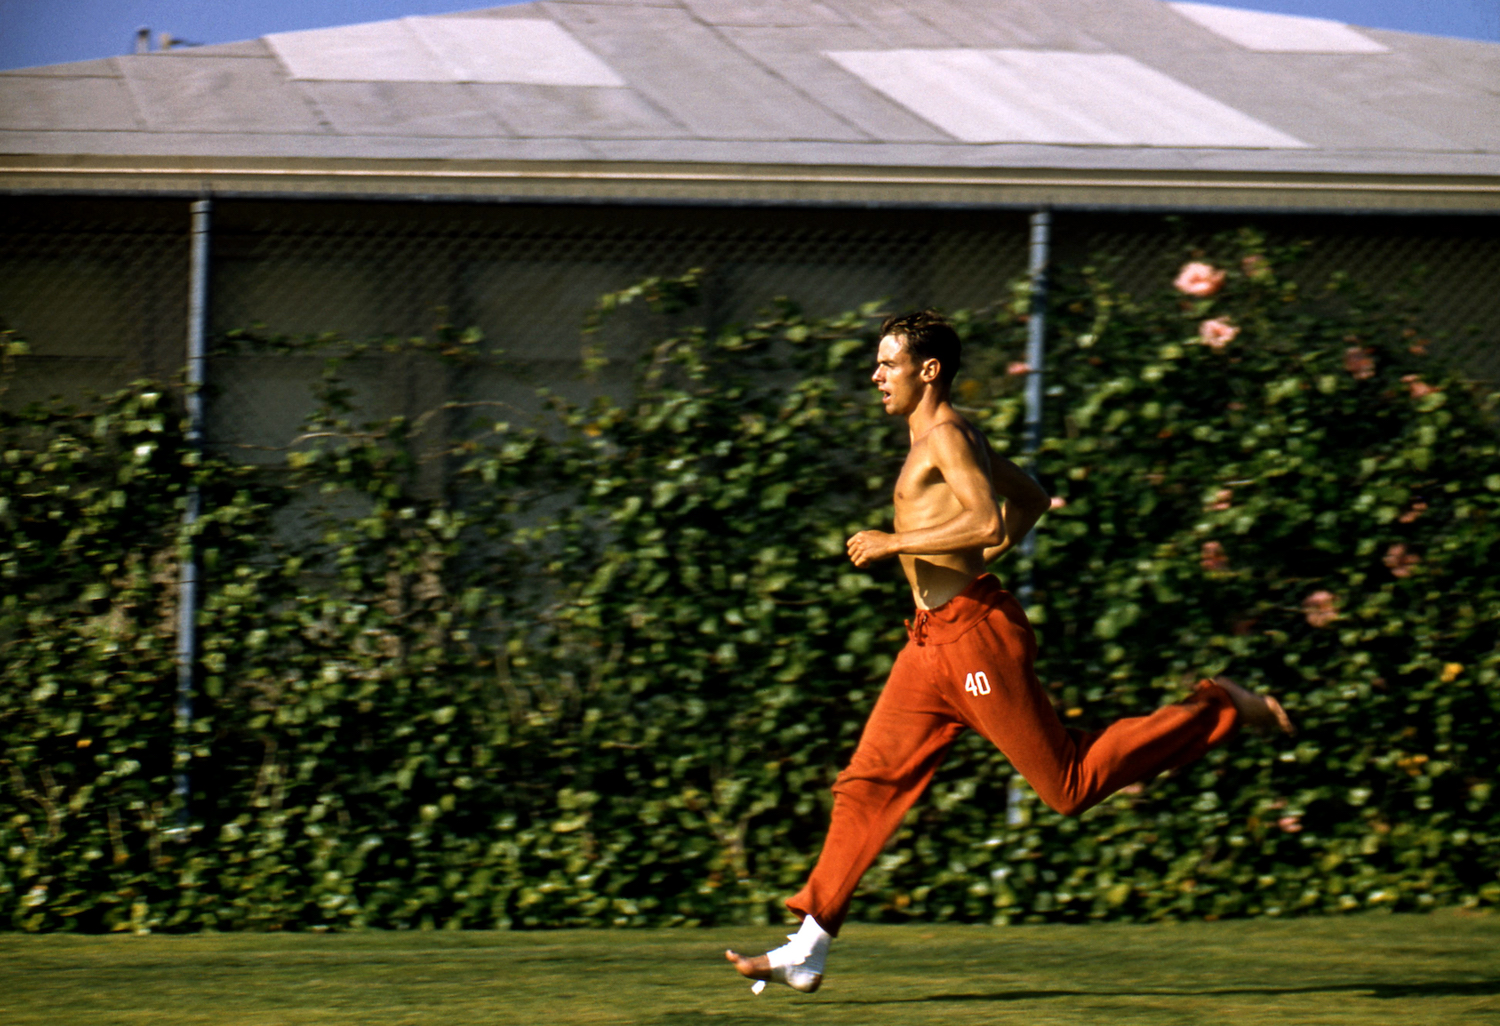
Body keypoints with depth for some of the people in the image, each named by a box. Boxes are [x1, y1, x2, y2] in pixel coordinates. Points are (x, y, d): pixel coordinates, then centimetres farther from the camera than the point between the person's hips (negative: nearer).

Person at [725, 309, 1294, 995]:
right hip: (932, 642, 10)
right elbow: (1032, 501, 29)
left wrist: (897, 542, -20)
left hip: (975, 632, -10)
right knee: (867, 785, 3)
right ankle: (808, 951, 0)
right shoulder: (938, 440, 18)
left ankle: (1217, 710, 7)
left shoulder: (947, 436, -11)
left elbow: (988, 521, -26)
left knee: (1070, 784, -5)